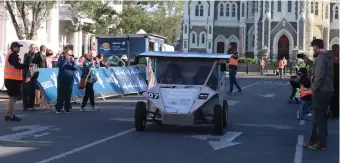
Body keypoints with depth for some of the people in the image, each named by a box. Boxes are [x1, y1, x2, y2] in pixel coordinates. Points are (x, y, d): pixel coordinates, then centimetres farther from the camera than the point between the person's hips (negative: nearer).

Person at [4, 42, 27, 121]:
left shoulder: (10, 54, 20)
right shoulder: (13, 55, -13)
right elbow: (17, 66, -22)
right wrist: (28, 65, -15)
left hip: (10, 79, 10)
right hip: (13, 79, -10)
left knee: (12, 97, 16)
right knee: (13, 97, -6)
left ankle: (7, 115, 18)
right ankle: (11, 116, -4)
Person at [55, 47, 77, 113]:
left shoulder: (72, 60, 10)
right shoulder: (61, 59, 2)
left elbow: (75, 68, -2)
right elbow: (60, 65, -17)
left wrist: (73, 61, -16)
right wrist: (66, 59, -20)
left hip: (70, 80, 3)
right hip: (62, 80, -2)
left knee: (68, 95, 2)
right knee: (60, 95, -3)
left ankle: (67, 108, 9)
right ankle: (58, 108, 2)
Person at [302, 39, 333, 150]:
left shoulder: (321, 57, -16)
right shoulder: (326, 57, 15)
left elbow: (319, 75, -24)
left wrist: (314, 89, -19)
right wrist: (308, 61, 22)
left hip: (321, 91, -10)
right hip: (327, 90, 10)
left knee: (318, 117, -4)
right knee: (320, 116, 15)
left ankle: (321, 143, -2)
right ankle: (314, 140, 23)